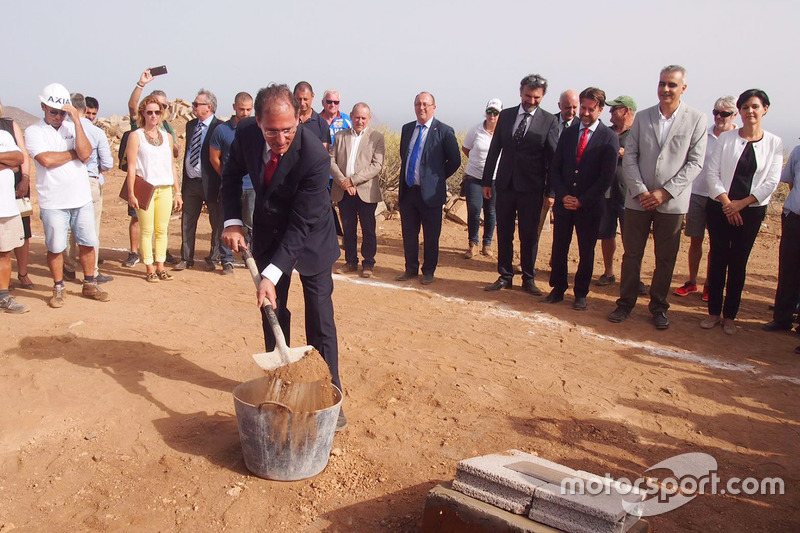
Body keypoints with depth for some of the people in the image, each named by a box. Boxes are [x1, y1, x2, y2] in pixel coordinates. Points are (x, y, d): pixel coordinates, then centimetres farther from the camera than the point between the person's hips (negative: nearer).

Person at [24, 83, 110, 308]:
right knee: (55, 247, 5)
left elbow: (85, 154, -11)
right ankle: (58, 288, 20)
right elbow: (46, 159, -19)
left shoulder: (73, 127, 7)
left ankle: (89, 284, 23)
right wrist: (75, 153, -6)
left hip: (82, 198, 3)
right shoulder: (34, 132, -2)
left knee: (87, 243, 9)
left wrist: (77, 120, -13)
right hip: (53, 202, -3)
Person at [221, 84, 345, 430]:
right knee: (272, 312, 10)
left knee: (320, 320, -3)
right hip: (268, 232, 5)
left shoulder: (314, 155, -33)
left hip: (309, 237, -4)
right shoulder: (246, 133, -18)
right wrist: (232, 221, -9)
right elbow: (232, 174, 4)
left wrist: (272, 274, -34)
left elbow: (301, 225, -31)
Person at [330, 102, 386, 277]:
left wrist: (353, 180, -15)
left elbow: (377, 165, -9)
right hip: (343, 191, 3)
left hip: (366, 191, -3)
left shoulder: (377, 137, 1)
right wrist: (342, 181, -11)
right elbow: (331, 160, 5)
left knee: (368, 230, 4)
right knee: (348, 229, 11)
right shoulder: (340, 136, 11)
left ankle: (368, 263, 15)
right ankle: (351, 261, 23)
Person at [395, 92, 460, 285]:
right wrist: (404, 178, 14)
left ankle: (428, 271, 20)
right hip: (407, 190, 5)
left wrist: (438, 178, 1)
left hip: (430, 193, -5)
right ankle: (411, 268, 28)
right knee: (408, 234, 13)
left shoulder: (444, 131, -6)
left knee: (431, 236, 5)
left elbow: (455, 161, -2)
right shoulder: (407, 129, 10)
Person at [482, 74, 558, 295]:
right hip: (505, 184, 3)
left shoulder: (549, 121, -3)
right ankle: (505, 276, 20)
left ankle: (528, 279, 18)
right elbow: (494, 150, 9)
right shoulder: (506, 115, 6)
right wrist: (487, 181, 7)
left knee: (529, 235, 6)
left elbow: (553, 157, -3)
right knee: (504, 233, 9)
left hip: (531, 188, -3)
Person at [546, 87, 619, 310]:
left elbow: (607, 177, -8)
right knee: (558, 249, 7)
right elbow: (555, 168, 7)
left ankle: (581, 293, 21)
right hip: (564, 203, 3)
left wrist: (581, 201, -11)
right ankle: (558, 289, 22)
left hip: (589, 206, -3)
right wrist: (563, 196, -7)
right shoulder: (568, 133, 8)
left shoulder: (609, 137, -4)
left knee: (586, 252, 7)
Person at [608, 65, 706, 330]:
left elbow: (695, 163, -5)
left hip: (672, 202, -1)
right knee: (631, 254, 8)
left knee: (666, 258, 7)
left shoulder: (696, 119, -2)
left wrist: (665, 192, -13)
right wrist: (640, 191, -9)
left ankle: (658, 306, 22)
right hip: (638, 199, 2)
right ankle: (626, 303, 21)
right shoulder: (642, 117, 5)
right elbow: (629, 157, 3)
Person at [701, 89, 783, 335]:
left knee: (738, 262, 4)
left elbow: (772, 182, -2)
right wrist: (726, 203, -12)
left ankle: (730, 315, 14)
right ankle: (714, 312, 13)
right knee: (717, 259, 2)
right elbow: (713, 172, -2)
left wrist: (741, 203, -11)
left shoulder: (774, 143, 2)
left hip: (751, 210, 0)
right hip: (719, 208, 0)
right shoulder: (726, 138, 2)